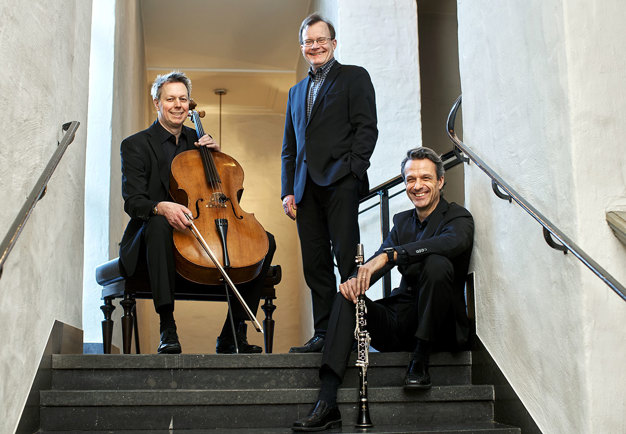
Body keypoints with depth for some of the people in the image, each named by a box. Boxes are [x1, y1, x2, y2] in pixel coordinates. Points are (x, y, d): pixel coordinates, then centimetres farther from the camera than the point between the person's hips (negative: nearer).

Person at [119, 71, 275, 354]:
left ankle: (233, 333, -11)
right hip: (151, 238, -5)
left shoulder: (197, 140, 16)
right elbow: (132, 202, -12)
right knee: (158, 225, -40)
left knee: (265, 241, -13)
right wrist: (162, 207, -34)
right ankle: (167, 328, -34)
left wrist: (216, 155, -1)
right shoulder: (135, 145, 1)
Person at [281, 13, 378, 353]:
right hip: (306, 188, 6)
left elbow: (366, 128, -2)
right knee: (315, 265, 3)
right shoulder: (296, 91, 25)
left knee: (347, 259, -11)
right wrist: (288, 190, 11)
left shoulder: (354, 77, 9)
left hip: (340, 183, -5)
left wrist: (352, 171, -13)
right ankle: (323, 335, 7)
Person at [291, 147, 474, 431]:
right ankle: (326, 404, -28)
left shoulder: (458, 218, -2)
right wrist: (356, 280, -22)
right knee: (347, 296, -17)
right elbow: (378, 262, 3)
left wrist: (389, 255, -36)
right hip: (399, 322, 5)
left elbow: (452, 242, -28)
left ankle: (420, 363, -17)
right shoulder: (402, 221, 17)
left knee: (437, 263, -30)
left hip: (441, 328, -5)